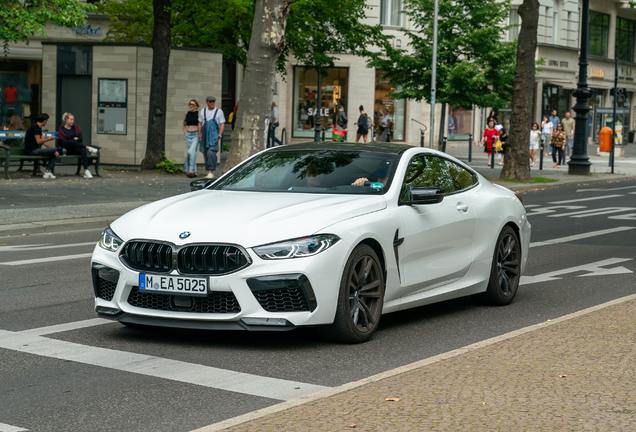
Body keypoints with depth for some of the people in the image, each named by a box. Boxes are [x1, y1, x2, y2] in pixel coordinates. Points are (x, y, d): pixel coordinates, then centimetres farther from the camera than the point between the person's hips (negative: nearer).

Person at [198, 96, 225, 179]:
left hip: (214, 135, -4)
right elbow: (200, 123, 15)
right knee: (206, 154, 4)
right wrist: (199, 135, 6)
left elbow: (222, 124, 0)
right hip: (205, 136, 4)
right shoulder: (203, 111, 12)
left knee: (211, 153, -18)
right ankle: (209, 172, 13)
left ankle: (211, 172, -20)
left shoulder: (219, 111, 2)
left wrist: (219, 135, -10)